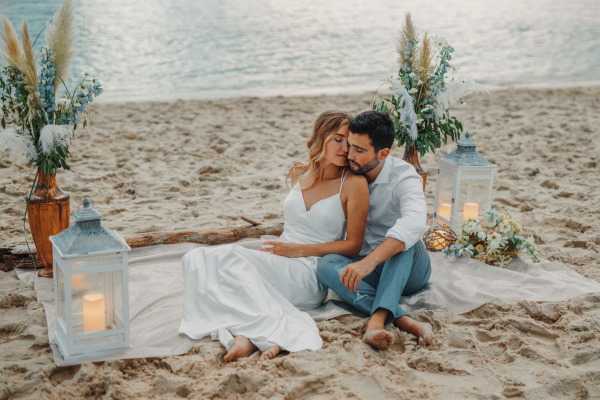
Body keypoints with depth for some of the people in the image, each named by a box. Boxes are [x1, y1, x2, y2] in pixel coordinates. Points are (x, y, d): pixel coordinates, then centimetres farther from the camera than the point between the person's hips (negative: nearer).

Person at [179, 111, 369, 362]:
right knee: (196, 259, -21)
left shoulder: (354, 183, -5)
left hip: (309, 274, -6)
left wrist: (298, 250, -9)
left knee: (231, 258, -31)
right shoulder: (299, 174, 13)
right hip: (276, 264, 6)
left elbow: (353, 245, -5)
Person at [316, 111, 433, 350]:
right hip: (367, 269, 4)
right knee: (326, 264, -28)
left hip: (407, 268, -4)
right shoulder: (348, 175, -1)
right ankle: (400, 317, -46)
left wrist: (369, 262, -52)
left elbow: (414, 223, -40)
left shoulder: (403, 177, -19)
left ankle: (378, 317, -50)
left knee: (402, 241, -36)